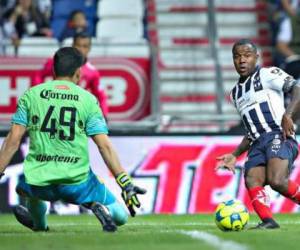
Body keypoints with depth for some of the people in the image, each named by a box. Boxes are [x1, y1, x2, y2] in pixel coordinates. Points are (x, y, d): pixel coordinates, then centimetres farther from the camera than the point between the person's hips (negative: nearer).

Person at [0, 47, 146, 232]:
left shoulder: (31, 95, 6)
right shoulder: (88, 99, 3)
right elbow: (104, 145, -5)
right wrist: (125, 183, -6)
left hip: (41, 186, 3)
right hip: (77, 184, -3)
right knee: (121, 216, 5)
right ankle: (99, 207, -21)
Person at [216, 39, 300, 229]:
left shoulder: (267, 74, 7)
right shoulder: (236, 94, 29)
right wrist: (234, 155, 26)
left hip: (279, 136, -7)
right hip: (257, 144, 7)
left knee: (277, 181, -31)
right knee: (252, 182, -23)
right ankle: (268, 221, -37)